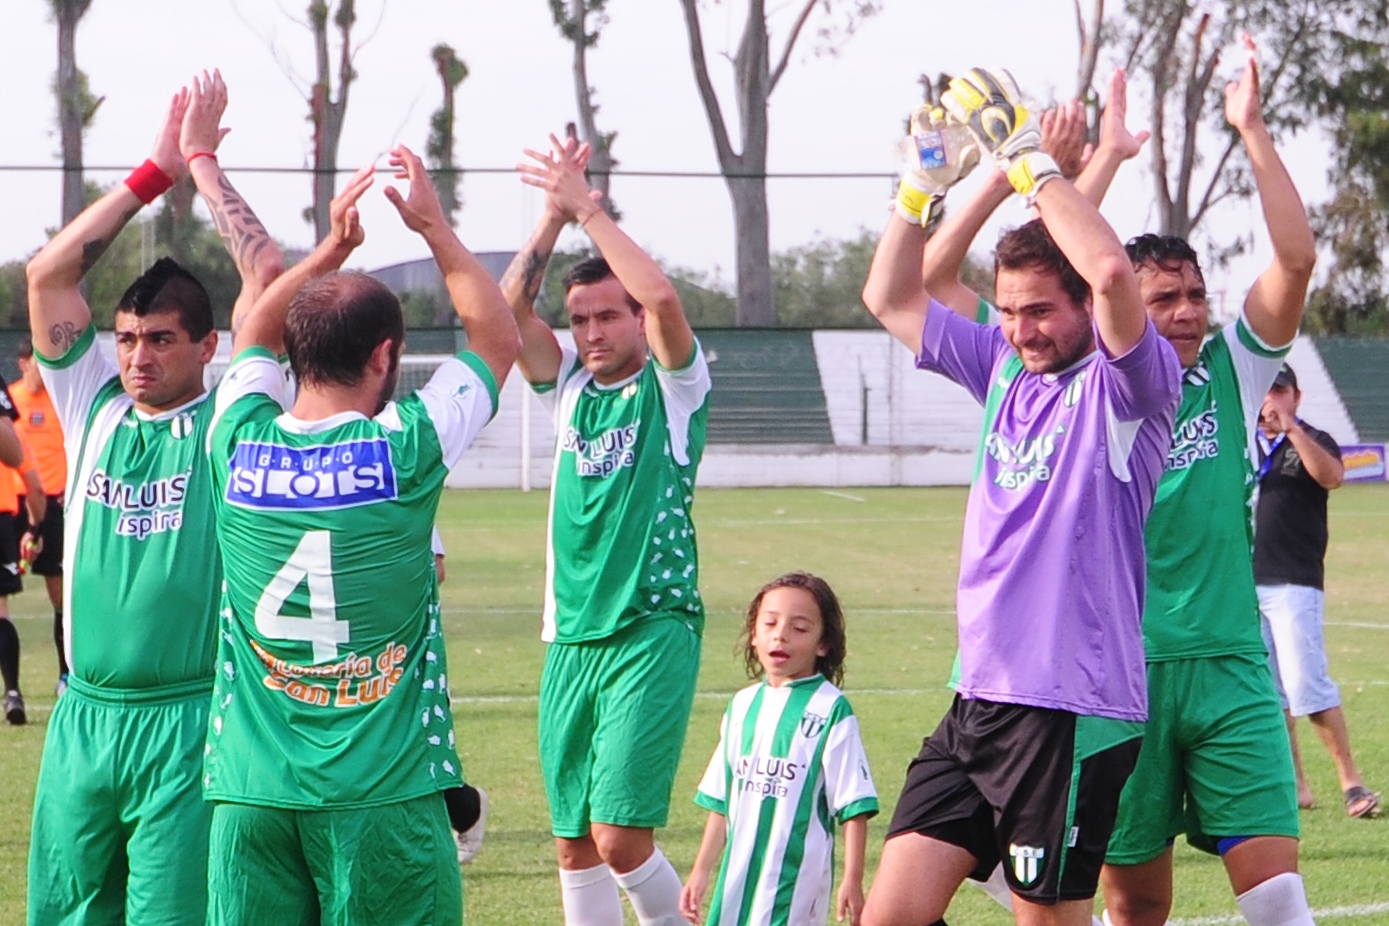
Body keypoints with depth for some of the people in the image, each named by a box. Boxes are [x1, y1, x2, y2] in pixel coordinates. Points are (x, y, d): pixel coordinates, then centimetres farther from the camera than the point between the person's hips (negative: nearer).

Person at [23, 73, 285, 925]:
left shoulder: (229, 423, 0)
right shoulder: (96, 412, 10)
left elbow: (268, 274, -8)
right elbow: (50, 274, 7)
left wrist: (203, 159, 0)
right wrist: (156, 172, 7)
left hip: (187, 718, -4)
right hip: (84, 714, 4)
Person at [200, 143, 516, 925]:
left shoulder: (239, 446, 2)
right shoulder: (405, 448, -7)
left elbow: (257, 332, 26)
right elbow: (499, 337, 12)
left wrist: (333, 246, 29)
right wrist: (434, 226, 18)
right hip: (380, 791, -3)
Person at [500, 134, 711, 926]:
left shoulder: (674, 385, 0)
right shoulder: (571, 386, 13)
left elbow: (660, 294, -18)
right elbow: (508, 307, 0)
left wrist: (587, 207, -12)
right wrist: (554, 215, -8)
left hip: (654, 631, -5)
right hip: (571, 638, 6)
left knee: (620, 837, -13)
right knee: (575, 842, 6)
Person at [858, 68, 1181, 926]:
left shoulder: (1126, 385, -7)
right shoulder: (1004, 369, 14)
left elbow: (1112, 270, -26)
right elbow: (893, 299, 24)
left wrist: (1032, 159, -16)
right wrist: (924, 180, 11)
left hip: (1074, 711, -7)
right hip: (978, 701, 7)